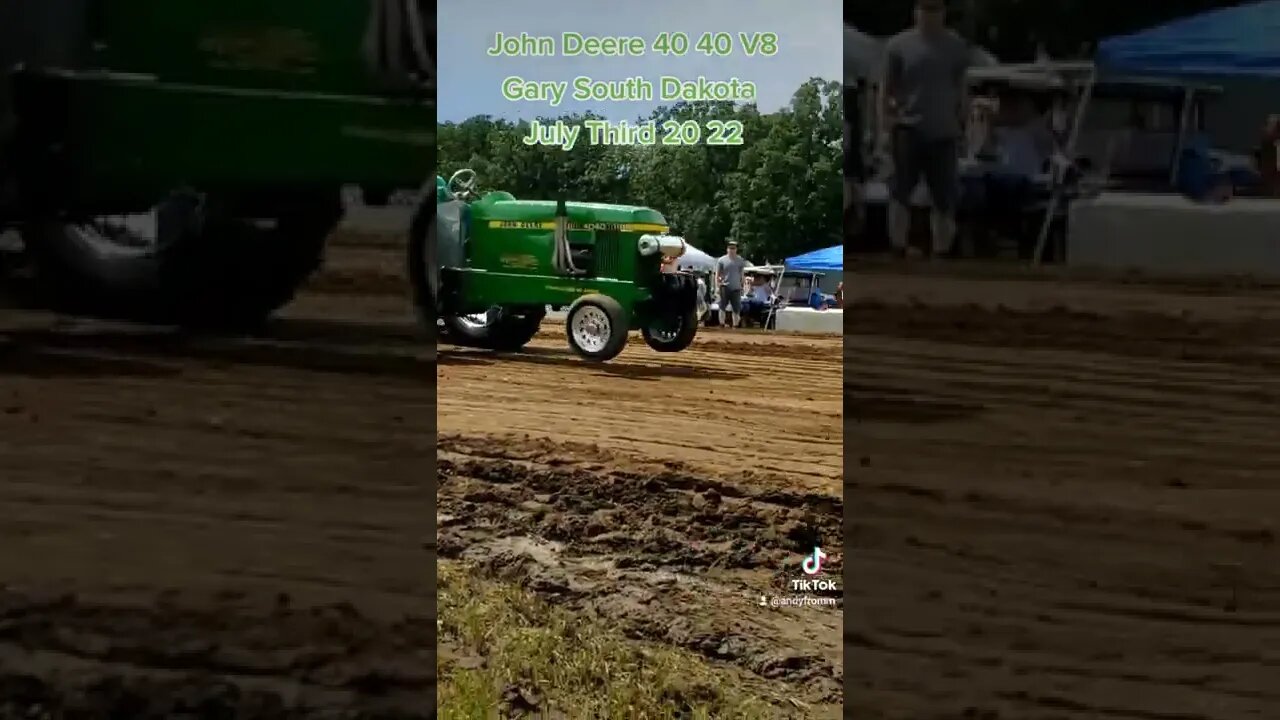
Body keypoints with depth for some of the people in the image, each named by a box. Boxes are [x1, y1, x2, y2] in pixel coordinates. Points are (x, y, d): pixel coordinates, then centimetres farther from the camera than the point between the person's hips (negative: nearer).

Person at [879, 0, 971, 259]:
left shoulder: (956, 46, 8)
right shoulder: (899, 44, 0)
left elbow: (962, 89, 14)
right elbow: (886, 89, 2)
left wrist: (962, 127, 10)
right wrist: (886, 126, -5)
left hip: (943, 133, 3)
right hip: (909, 130, -3)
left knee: (945, 199, 4)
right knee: (901, 193, -9)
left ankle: (941, 255, 13)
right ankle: (898, 253, -7)